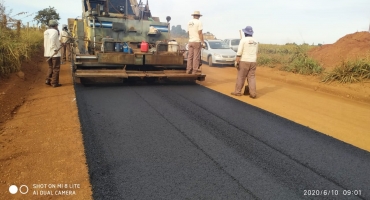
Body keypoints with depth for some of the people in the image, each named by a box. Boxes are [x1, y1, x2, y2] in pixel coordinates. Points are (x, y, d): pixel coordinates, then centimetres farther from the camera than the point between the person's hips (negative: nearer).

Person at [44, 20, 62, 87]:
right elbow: (52, 39, -26)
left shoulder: (46, 32, 15)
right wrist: (55, 49, -23)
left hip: (47, 53, 8)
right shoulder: (55, 31, -10)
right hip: (54, 53, -8)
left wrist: (59, 42, 25)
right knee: (56, 68, 1)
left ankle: (48, 80, 12)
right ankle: (54, 83, 2)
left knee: (51, 67, 20)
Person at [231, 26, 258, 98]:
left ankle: (237, 91, 14)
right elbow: (256, 52, 16)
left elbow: (239, 52, -13)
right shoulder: (255, 41, 10)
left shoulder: (243, 40, -8)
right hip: (253, 61, 5)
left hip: (244, 61, -5)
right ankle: (253, 93, -1)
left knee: (241, 77, 5)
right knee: (252, 77, 4)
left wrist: (237, 62, -12)